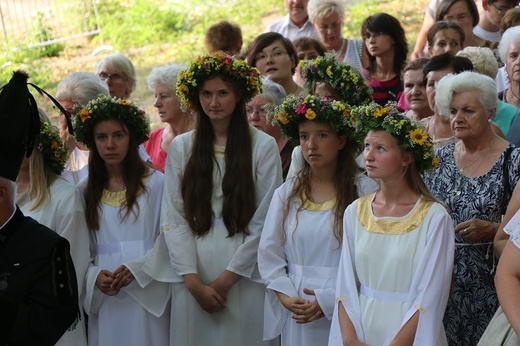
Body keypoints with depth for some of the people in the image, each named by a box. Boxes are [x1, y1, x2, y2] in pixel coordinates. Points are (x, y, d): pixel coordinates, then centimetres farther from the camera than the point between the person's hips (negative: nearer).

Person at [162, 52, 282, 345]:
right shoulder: (181, 147, 6)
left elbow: (265, 220, -4)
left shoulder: (263, 145, -1)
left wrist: (227, 277, -8)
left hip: (245, 275, -2)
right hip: (193, 279, 2)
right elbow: (173, 217, 1)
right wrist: (193, 281, -8)